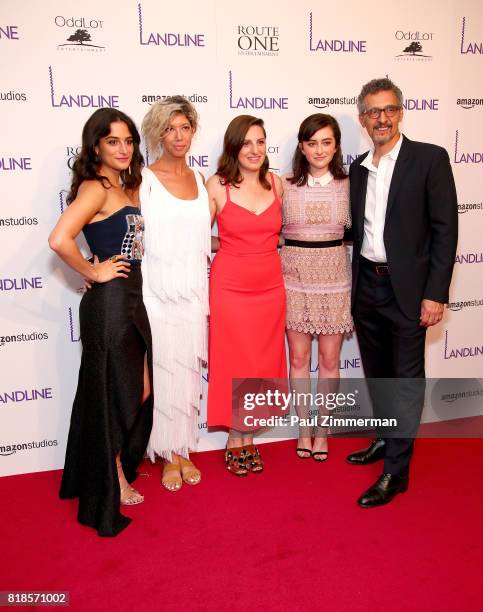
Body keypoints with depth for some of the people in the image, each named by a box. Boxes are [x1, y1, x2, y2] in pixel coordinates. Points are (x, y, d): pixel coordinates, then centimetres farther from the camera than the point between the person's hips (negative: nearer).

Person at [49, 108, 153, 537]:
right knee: (115, 390, 5)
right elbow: (59, 240, -29)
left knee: (137, 390, 17)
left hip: (132, 298, 9)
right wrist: (93, 273, -16)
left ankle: (118, 468, 36)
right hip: (110, 300, -9)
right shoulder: (94, 188, -15)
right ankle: (113, 483, 23)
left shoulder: (124, 187, 12)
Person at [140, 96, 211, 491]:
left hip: (193, 295, 4)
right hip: (157, 295, -4)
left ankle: (185, 450, 27)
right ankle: (168, 455, 20)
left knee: (189, 374, 11)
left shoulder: (200, 180, 11)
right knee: (163, 374, 2)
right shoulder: (144, 180, -4)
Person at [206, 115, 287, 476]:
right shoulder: (217, 186, -6)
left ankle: (249, 441, 27)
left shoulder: (277, 183, 4)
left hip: (270, 289, 4)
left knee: (263, 364, 10)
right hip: (229, 288, -3)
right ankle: (235, 443, 24)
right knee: (234, 365, 6)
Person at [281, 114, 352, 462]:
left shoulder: (348, 184, 1)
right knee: (299, 358, 8)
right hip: (295, 277, 0)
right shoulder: (285, 185, -1)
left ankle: (322, 429, 25)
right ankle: (304, 428, 25)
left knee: (329, 358, 7)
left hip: (334, 278, 1)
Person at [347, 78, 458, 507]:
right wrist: (351, 287, 8)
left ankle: (396, 471, 9)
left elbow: (445, 229, -10)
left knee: (406, 378, 1)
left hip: (406, 288, -6)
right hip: (365, 285, 6)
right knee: (377, 372, 17)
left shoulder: (430, 159, -6)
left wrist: (435, 293, -15)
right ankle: (388, 439, 36)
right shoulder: (358, 168, 10)